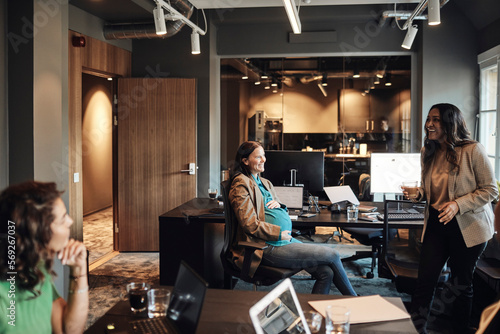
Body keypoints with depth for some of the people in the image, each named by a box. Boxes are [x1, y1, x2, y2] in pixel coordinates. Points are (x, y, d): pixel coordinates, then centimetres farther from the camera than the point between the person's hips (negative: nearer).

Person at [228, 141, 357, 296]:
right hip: (267, 247, -9)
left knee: (326, 272, -12)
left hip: (285, 239, 9)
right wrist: (280, 234, -15)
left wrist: (279, 205, 4)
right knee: (332, 255, -10)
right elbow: (250, 224, -14)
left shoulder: (265, 183, 22)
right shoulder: (241, 184, -6)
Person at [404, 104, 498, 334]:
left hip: (467, 228, -4)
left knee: (461, 285, 10)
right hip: (436, 224, 4)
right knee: (425, 280, -2)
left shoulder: (472, 150, -14)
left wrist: (458, 205, -24)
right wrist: (418, 193, -5)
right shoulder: (428, 151, 5)